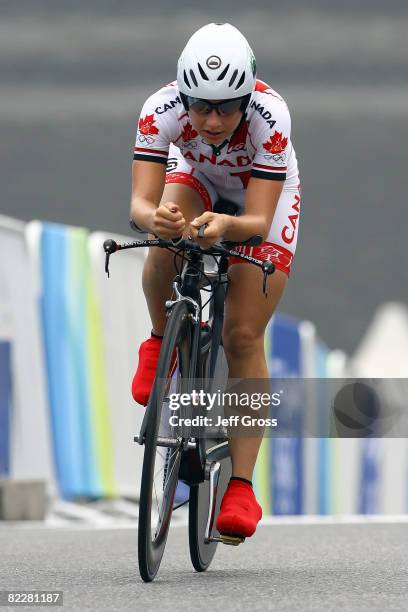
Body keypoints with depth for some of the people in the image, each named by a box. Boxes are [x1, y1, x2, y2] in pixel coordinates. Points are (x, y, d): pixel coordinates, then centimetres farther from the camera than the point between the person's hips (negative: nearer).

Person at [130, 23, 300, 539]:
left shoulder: (271, 118, -39)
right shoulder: (161, 110, -35)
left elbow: (258, 221, -40)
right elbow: (139, 203, -41)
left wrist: (225, 225, -62)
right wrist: (153, 216, -64)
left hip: (264, 194, -2)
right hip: (197, 180, 2)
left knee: (243, 337, -12)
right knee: (166, 242, -34)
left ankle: (241, 488, -9)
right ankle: (160, 342, -4)